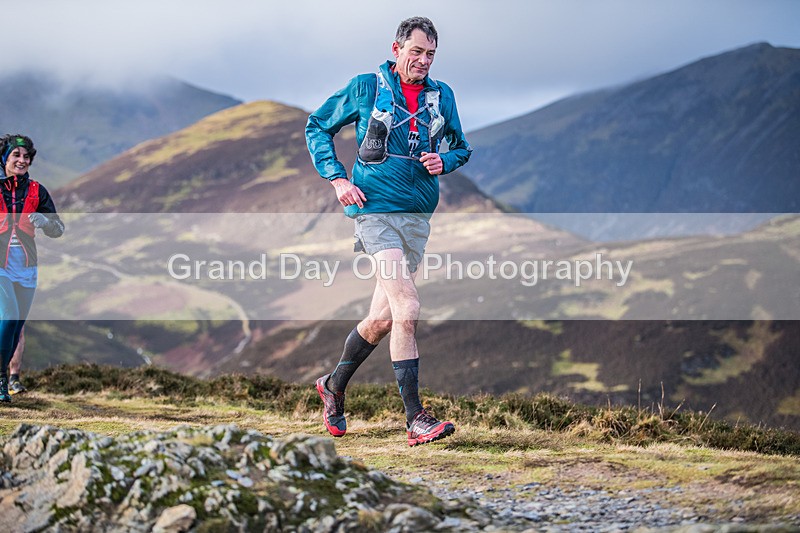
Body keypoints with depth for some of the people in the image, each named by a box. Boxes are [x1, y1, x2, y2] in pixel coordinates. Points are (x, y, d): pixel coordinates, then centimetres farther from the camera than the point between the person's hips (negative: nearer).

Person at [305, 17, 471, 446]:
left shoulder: (442, 96, 11)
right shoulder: (365, 88, -1)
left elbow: (461, 147, 24)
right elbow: (317, 127, 9)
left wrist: (443, 161, 0)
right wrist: (337, 178, -3)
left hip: (418, 214, 5)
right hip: (375, 208, -5)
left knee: (383, 319, 8)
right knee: (407, 309, -18)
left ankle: (334, 386, 33)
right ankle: (415, 419, -15)